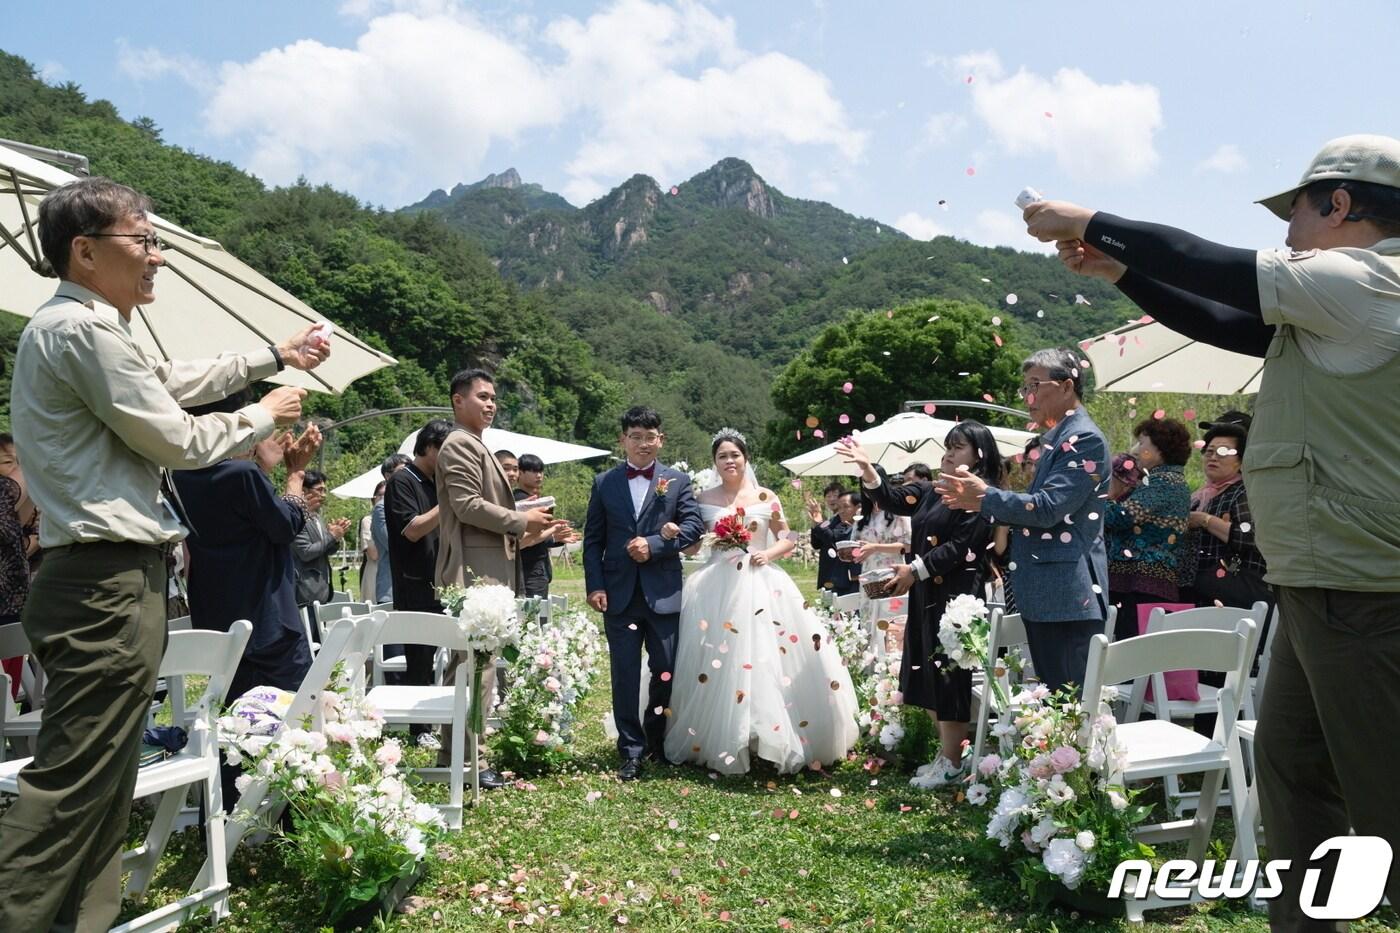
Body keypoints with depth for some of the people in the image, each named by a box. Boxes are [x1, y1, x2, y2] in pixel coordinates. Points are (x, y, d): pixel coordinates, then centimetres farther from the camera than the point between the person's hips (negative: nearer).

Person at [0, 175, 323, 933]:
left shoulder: (77, 326, 18)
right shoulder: (85, 329, -13)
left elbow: (174, 381, 31)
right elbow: (179, 442, -11)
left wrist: (274, 357, 33)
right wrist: (264, 416, 5)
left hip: (101, 578, 11)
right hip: (110, 582, -11)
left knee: (104, 779, 14)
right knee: (72, 781, -8)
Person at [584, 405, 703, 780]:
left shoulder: (678, 481, 6)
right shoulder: (604, 483, 8)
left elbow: (693, 526, -3)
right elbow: (593, 539, 7)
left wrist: (653, 545, -15)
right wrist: (594, 586, -4)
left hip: (663, 593, 0)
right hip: (619, 594, 0)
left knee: (667, 672, 8)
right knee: (625, 676, 3)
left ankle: (657, 739, 30)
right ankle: (631, 752, 13)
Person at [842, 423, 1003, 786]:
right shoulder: (934, 491, 13)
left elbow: (960, 547, -17)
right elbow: (894, 499, 10)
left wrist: (915, 569, -16)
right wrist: (867, 468, -5)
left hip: (957, 596, -8)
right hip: (926, 595, 8)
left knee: (949, 673, -2)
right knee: (929, 674, 12)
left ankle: (952, 762, 8)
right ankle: (945, 751, 23)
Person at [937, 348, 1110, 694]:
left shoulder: (1084, 438, -12)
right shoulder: (1056, 437, 18)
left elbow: (1048, 508, -20)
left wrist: (985, 495, -10)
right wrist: (978, 501, 11)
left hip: (1067, 597, -10)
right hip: (1045, 596, 10)